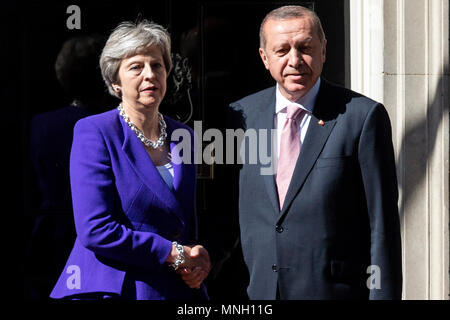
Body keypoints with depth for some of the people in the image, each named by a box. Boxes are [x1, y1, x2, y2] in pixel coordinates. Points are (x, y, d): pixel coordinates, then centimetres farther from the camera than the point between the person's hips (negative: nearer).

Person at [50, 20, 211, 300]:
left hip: (179, 288, 5)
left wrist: (198, 261, -5)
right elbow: (95, 230, -17)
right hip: (113, 289, -5)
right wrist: (176, 255, -14)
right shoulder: (94, 132, -9)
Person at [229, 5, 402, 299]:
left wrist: (382, 293, -10)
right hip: (256, 291, 3)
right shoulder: (241, 115, 7)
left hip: (334, 289, -3)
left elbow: (382, 225, -6)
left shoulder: (363, 116, -5)